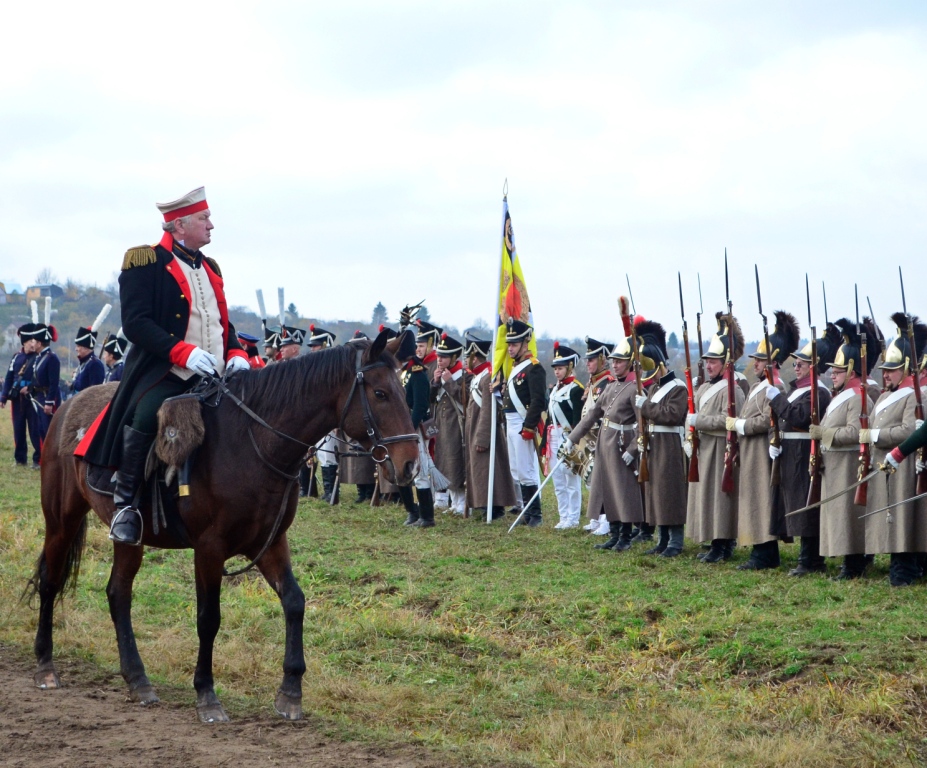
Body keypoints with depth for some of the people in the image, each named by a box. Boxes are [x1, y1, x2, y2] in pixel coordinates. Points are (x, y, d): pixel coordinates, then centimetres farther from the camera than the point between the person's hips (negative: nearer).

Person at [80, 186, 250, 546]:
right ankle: (125, 502, -19)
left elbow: (224, 322, 26)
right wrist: (183, 352, -23)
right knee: (144, 417, -33)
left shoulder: (209, 268, 22)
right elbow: (135, 322, -12)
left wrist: (235, 354, 3)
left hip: (211, 376, 7)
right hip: (163, 371, -7)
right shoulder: (145, 262, -1)